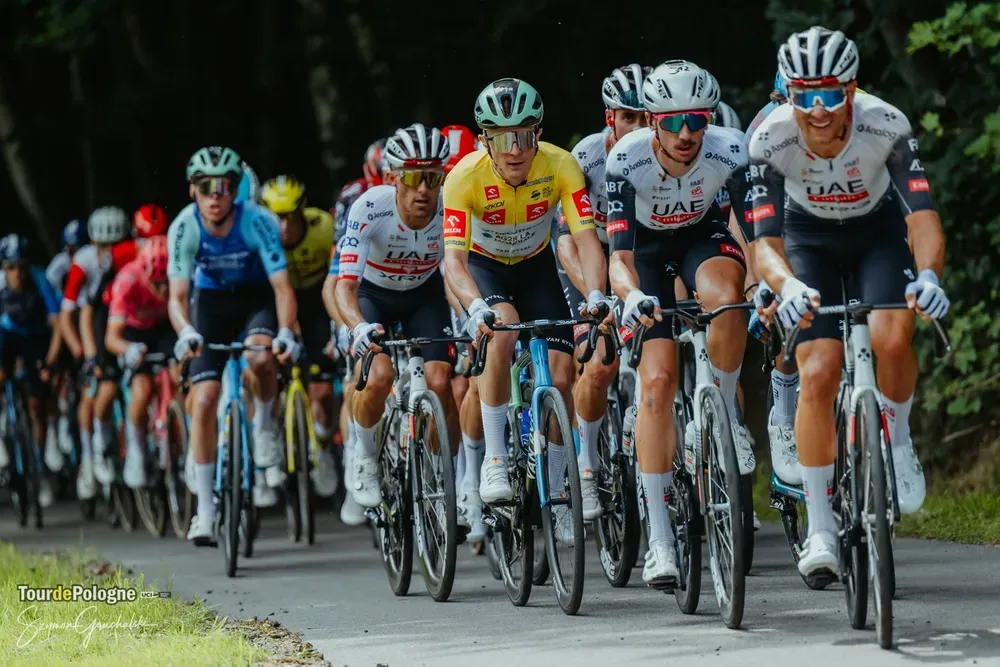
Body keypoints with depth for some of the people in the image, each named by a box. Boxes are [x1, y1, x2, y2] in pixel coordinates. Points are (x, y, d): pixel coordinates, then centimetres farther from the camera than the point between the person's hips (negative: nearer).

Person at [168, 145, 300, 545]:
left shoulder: (257, 222, -28)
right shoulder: (185, 227, -23)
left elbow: (282, 286, -32)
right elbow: (177, 294, -28)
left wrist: (286, 332, -49)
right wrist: (186, 332, -49)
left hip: (257, 297, -2)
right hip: (211, 299, 2)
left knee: (260, 358, -34)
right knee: (204, 399, -10)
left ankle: (266, 424, -1)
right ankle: (205, 508, -3)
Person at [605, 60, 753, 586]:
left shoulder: (728, 151, -29)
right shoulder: (627, 159, -33)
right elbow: (619, 253, -36)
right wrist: (632, 294, -58)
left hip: (702, 236, 1)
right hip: (647, 245, -1)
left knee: (723, 296, -37)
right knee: (657, 379, -14)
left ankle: (725, 415, -10)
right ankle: (660, 539, -11)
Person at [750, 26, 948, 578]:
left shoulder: (886, 125, -32)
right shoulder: (771, 139, -30)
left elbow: (923, 216, -35)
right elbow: (764, 242, -32)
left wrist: (928, 274, -56)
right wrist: (785, 285, -54)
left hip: (878, 229, 0)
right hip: (809, 238, 0)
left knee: (891, 339, -29)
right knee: (818, 374, -15)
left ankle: (897, 442, 3)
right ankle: (820, 529, -5)